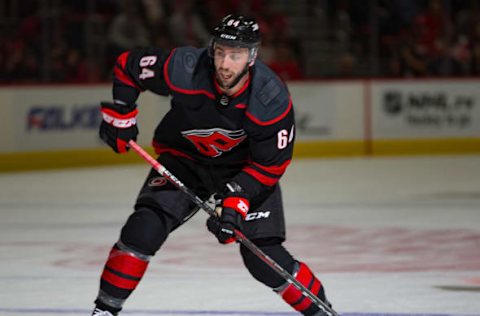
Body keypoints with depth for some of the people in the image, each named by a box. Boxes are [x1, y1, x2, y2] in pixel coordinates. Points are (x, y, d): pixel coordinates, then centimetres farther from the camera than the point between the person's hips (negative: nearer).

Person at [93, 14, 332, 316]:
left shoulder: (272, 100, -29)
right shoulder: (184, 70, -29)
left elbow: (270, 165, -19)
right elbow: (128, 66, -11)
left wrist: (236, 202, -28)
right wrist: (120, 115, -10)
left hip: (243, 167, -1)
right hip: (183, 157, 1)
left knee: (264, 258, -10)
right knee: (145, 227, -18)